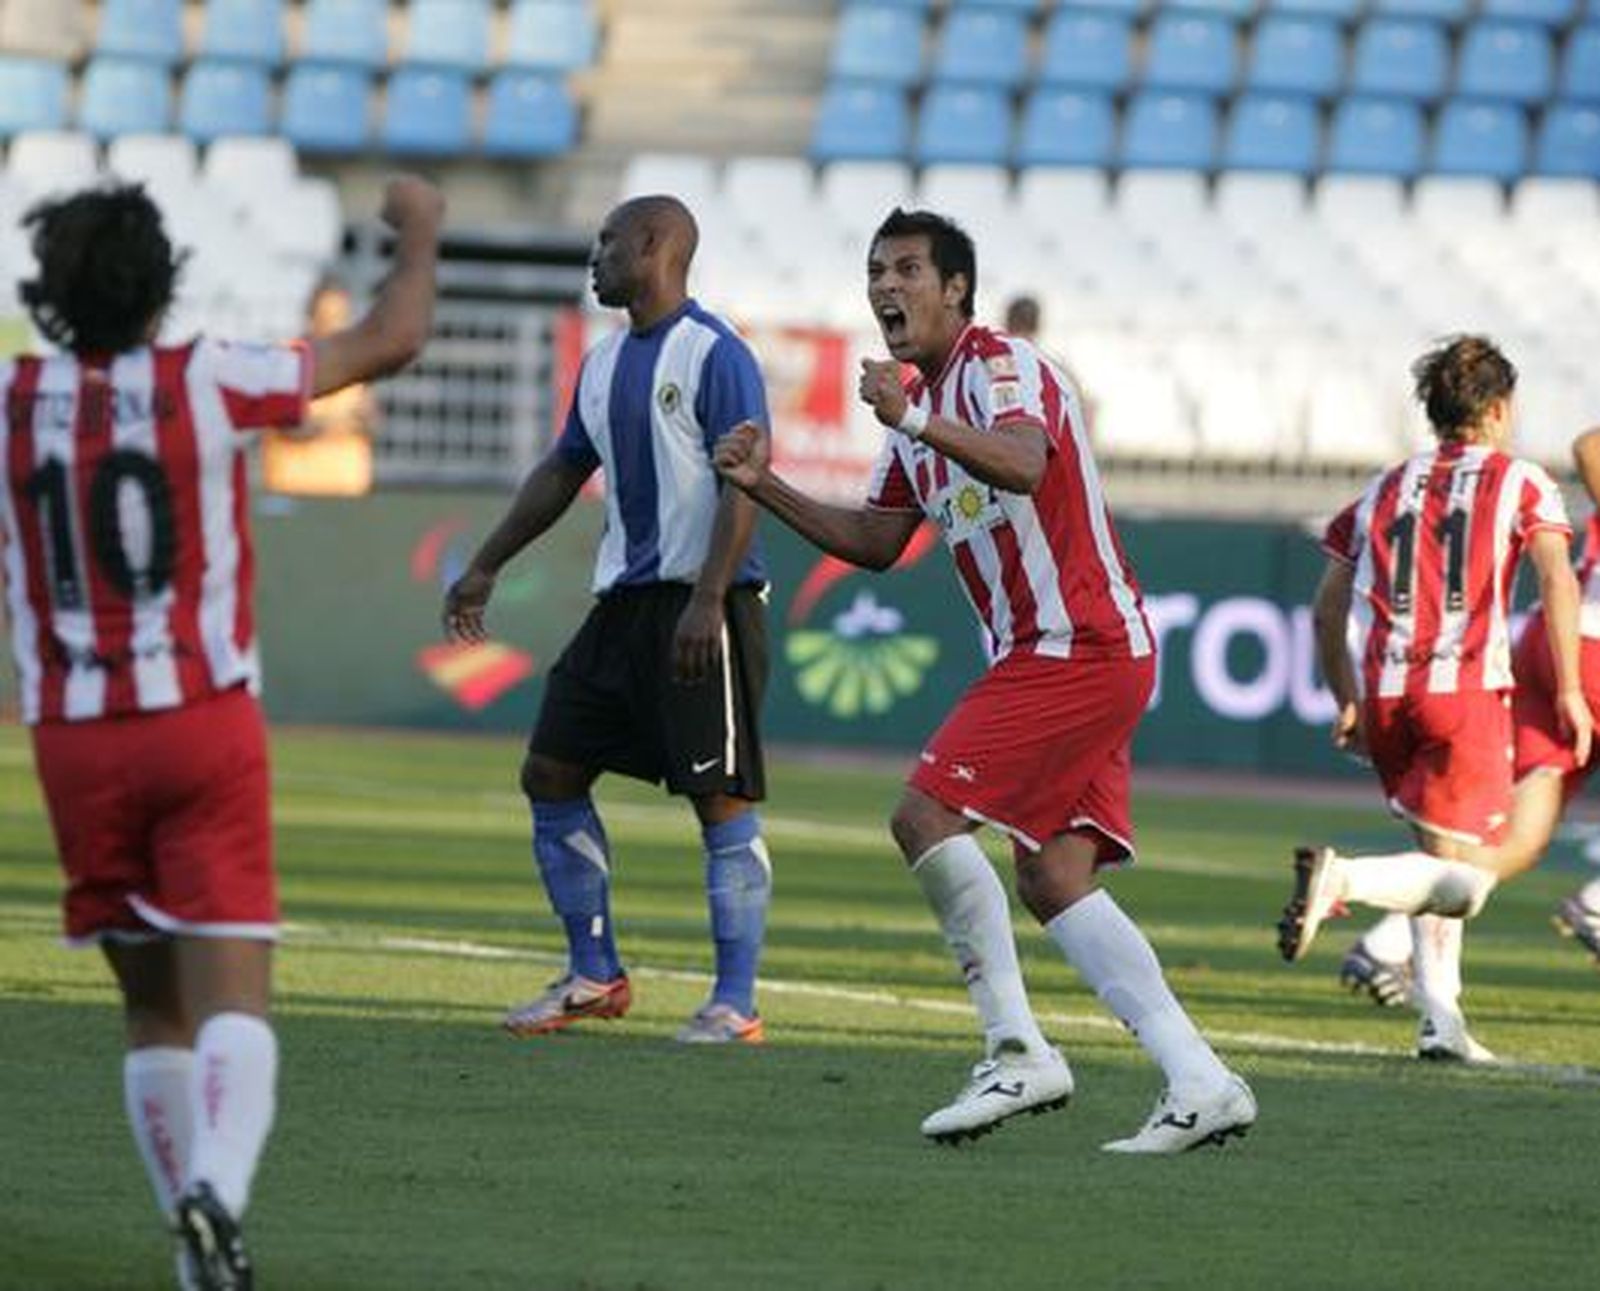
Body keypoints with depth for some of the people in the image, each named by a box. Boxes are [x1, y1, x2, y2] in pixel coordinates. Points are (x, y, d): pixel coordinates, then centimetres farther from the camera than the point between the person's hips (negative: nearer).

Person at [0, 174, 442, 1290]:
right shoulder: (206, 382, -5)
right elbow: (391, 342, 5)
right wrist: (421, 232, 23)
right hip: (204, 726, -3)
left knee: (153, 1007, 14)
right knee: (235, 1000, -8)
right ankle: (217, 1188, -32)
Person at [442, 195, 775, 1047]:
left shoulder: (715, 355, -11)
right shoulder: (603, 364, 15)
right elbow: (563, 472, 26)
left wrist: (707, 601, -25)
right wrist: (486, 568, 24)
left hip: (702, 607, -9)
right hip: (624, 601, 9)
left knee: (722, 800, -7)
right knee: (550, 775, 8)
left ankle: (735, 1004, -3)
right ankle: (594, 976, 17)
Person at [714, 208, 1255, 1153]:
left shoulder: (1001, 366, -10)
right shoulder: (920, 411, 20)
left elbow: (1025, 465, -32)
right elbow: (876, 542, 26)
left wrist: (916, 423, -44)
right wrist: (765, 486, 16)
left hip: (1079, 646, -10)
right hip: (1050, 655, 10)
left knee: (927, 815, -15)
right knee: (1052, 877, 3)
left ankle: (1018, 1053, -14)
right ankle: (1201, 1084, -1)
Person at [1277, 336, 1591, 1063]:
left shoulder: (1387, 488, 20)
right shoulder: (1520, 483, 8)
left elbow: (1328, 610, 19)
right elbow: (1557, 579, -7)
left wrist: (1347, 703, 28)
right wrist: (1570, 692, -7)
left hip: (1385, 695, 5)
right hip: (1467, 689, -5)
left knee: (1438, 858, 20)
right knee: (1468, 879, -3)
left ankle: (1439, 1017, 8)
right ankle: (1343, 879, -28)